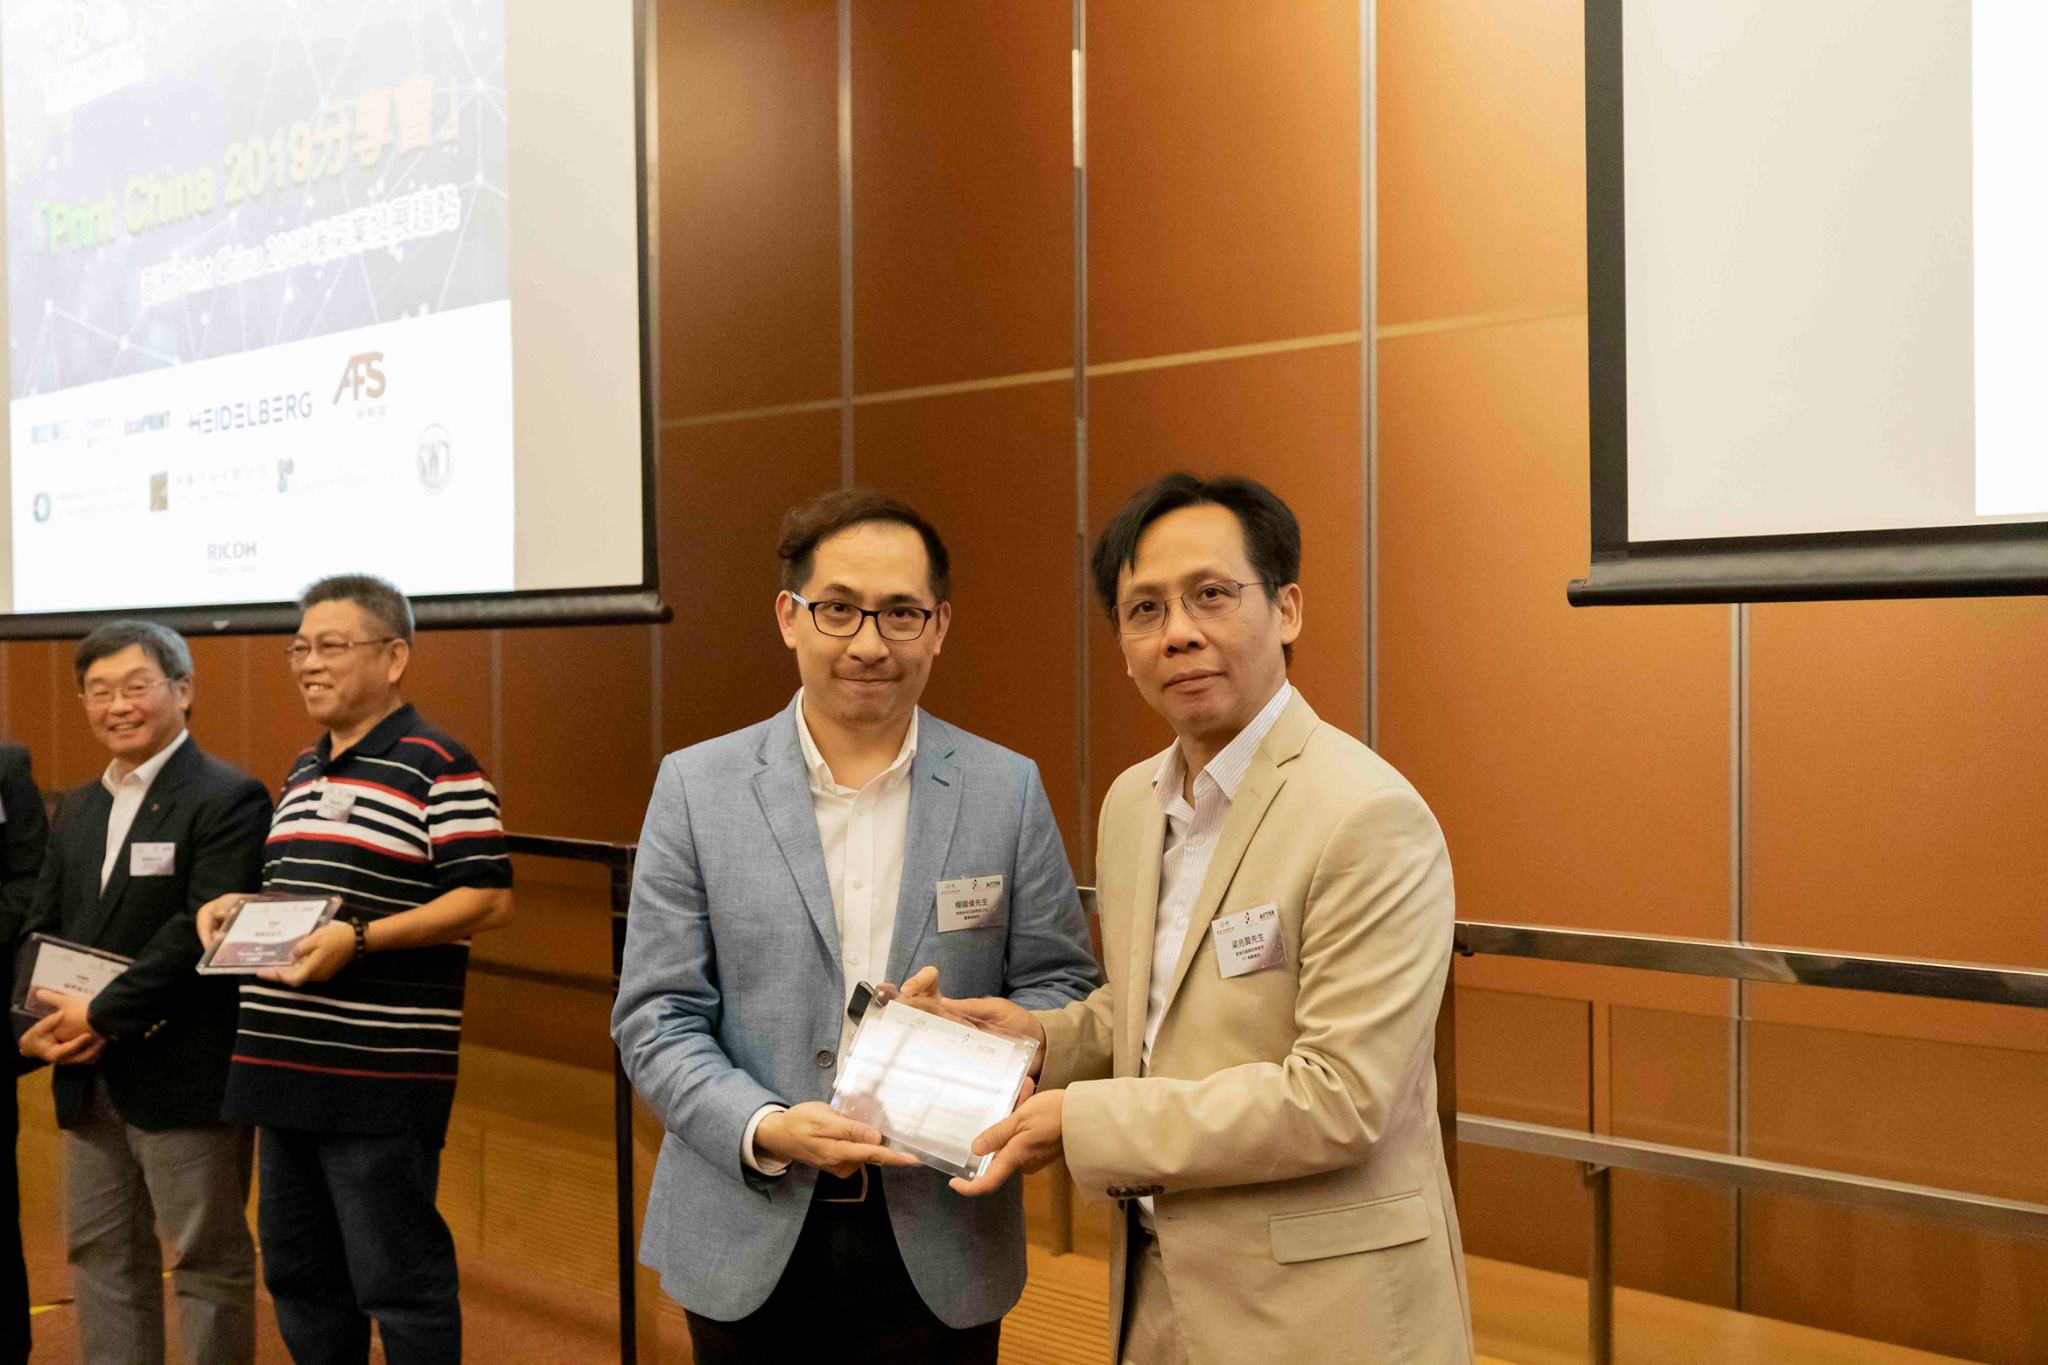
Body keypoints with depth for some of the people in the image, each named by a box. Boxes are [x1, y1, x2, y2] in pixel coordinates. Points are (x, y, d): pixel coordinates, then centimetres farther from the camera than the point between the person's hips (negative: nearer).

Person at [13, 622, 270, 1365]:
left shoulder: (228, 799, -12)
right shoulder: (77, 807, 14)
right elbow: (42, 927, 12)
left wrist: (103, 1015, -19)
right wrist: (39, 1022, -6)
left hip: (184, 1077, -8)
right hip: (89, 1079, 8)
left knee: (207, 1260, 4)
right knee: (99, 1252, 16)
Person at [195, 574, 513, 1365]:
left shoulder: (437, 767, -10)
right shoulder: (302, 774, 16)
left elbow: (487, 901, -15)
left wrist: (359, 938, -22)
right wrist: (238, 906, 6)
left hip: (381, 1079, -8)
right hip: (284, 1068, 9)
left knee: (399, 1283, 1)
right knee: (298, 1275, 17)